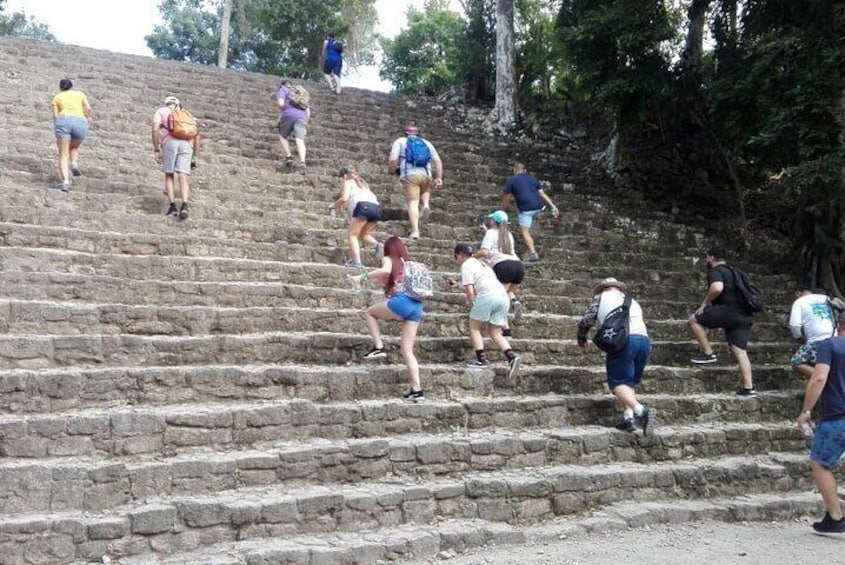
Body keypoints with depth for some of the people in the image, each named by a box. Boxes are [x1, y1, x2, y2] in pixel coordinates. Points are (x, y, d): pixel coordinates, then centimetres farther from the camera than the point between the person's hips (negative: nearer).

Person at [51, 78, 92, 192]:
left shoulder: (56, 98, 25)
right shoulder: (80, 93, 28)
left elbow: (55, 116, 13)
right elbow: (88, 108, 10)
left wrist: (57, 136, 14)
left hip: (64, 121, -1)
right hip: (80, 123, 1)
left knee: (63, 155, -2)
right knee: (74, 147, 28)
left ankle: (65, 181, -23)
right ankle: (74, 164, -2)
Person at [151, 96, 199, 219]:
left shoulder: (161, 111, 21)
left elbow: (155, 129, 2)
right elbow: (197, 137, 24)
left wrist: (156, 151, 2)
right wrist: (194, 157, 26)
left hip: (169, 143, -2)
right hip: (186, 144, 2)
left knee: (169, 176, 14)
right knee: (183, 178, -4)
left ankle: (172, 207, 5)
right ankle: (184, 206, -25)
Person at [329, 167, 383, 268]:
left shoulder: (348, 181, 13)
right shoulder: (361, 182, 34)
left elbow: (344, 198, -2)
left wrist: (334, 205, 16)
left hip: (363, 206, -7)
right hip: (375, 207, 7)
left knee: (353, 235, 0)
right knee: (362, 234, 22)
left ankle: (356, 261, -16)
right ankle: (376, 244, -6)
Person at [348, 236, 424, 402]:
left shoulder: (389, 259, 10)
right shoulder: (409, 263, 28)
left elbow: (386, 270, -14)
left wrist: (362, 276, -16)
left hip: (402, 301, -6)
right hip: (417, 305, 6)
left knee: (370, 312, 22)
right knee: (407, 350, 7)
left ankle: (379, 347, 6)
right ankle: (416, 390, -3)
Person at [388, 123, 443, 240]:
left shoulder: (400, 141, 14)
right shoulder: (426, 142, 23)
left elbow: (393, 160, 0)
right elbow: (438, 161, 13)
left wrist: (391, 171, 17)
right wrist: (439, 178, 11)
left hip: (409, 175, -3)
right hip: (426, 175, 3)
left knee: (413, 203, -4)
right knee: (425, 190, 34)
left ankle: (415, 231, -14)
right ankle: (426, 205, 4)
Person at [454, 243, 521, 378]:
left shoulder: (466, 266, 4)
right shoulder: (481, 263, 31)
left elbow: (469, 290, -4)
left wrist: (471, 305, 9)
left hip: (487, 296, -8)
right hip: (503, 296, 8)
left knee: (474, 327, 9)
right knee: (495, 332, 10)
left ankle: (481, 359, 0)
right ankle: (511, 356, -10)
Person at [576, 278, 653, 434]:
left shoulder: (601, 297, 21)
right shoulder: (632, 301, 35)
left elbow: (586, 320, 10)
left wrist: (581, 339, 27)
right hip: (644, 339, 5)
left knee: (618, 382, -3)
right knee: (630, 381, 17)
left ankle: (640, 410, -25)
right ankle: (628, 417, 1)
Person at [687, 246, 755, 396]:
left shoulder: (715, 271, -2)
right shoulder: (731, 271, 27)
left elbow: (717, 288, -24)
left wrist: (705, 302, -9)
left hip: (729, 311, -9)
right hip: (743, 316, 9)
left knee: (694, 320, 3)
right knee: (740, 351, 6)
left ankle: (708, 353, -1)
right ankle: (748, 387, 0)